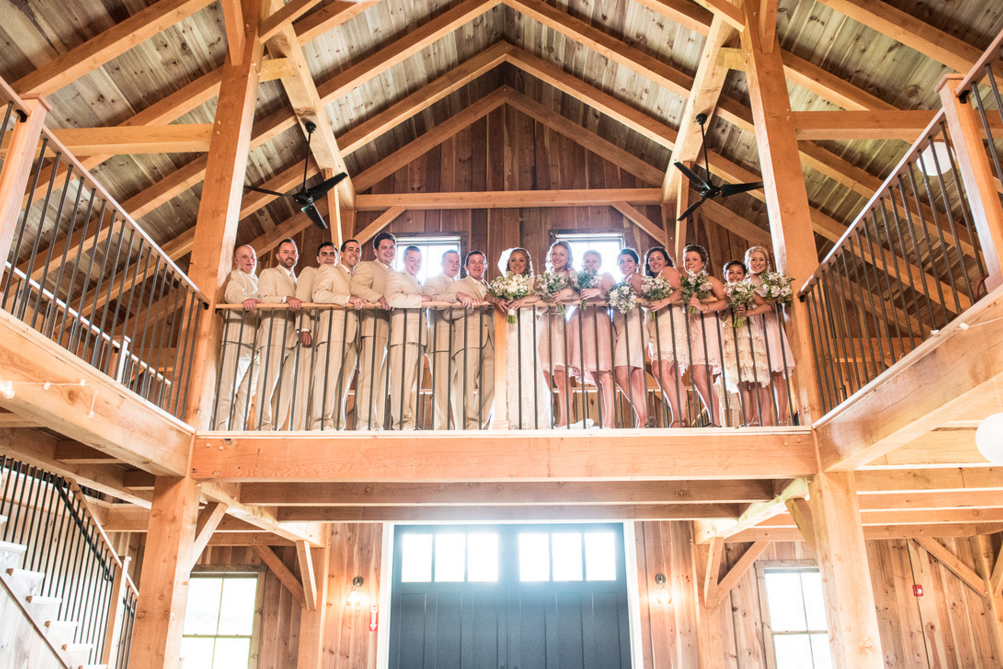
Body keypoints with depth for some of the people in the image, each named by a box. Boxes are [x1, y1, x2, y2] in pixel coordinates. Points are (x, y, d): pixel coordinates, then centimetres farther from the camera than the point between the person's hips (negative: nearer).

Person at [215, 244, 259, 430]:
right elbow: (232, 292, -12)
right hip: (237, 340, -7)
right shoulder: (236, 276, 9)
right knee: (227, 392, -12)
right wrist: (245, 299, -34)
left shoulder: (258, 282, 31)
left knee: (245, 395, 1)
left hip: (255, 345, 7)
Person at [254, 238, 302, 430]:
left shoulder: (298, 280, 29)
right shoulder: (269, 274, 13)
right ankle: (263, 425, -13)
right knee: (268, 380, -13)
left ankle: (277, 427, -2)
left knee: (287, 384, -2)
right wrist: (286, 299, -21)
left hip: (292, 338, 5)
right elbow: (264, 298, -5)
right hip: (273, 334, -5)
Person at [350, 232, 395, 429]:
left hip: (391, 329, 7)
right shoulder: (366, 266, 7)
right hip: (373, 326, -7)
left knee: (383, 377, 3)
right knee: (370, 375, -12)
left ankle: (378, 424, 3)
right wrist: (379, 297, -24)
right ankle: (364, 423, -11)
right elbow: (355, 287, -11)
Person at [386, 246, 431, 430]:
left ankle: (411, 423, 5)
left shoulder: (419, 284, 31)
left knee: (415, 382, 4)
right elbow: (393, 298, -15)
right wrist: (420, 299, -9)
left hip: (419, 338, 8)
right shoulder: (395, 277, 6)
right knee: (402, 380, -11)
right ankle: (400, 423, -9)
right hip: (403, 337, -8)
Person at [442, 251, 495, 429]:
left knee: (489, 386, -3)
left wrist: (492, 301, 2)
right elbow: (447, 313, 4)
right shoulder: (456, 285, 17)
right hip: (467, 340, -4)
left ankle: (482, 425, 4)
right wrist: (470, 306, -9)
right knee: (467, 384, -15)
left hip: (489, 342, 4)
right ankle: (469, 425, -16)